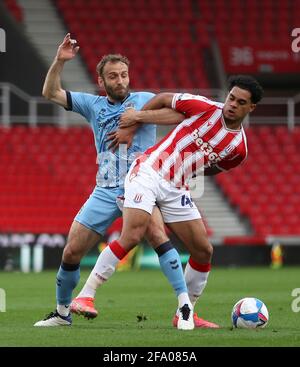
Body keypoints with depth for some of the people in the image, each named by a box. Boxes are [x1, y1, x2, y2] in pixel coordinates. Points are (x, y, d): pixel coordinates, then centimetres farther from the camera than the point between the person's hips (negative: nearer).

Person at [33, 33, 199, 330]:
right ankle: (62, 313, 23)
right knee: (71, 252, 2)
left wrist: (136, 121, -15)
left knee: (157, 235, -31)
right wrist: (59, 61, -3)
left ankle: (184, 306, -32)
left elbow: (180, 113, -11)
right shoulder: (93, 105, 14)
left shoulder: (144, 100, 4)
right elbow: (50, 93, 12)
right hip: (105, 191, 4)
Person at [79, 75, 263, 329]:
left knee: (203, 251, 3)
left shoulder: (239, 149, 3)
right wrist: (138, 116, 3)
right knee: (132, 236, -23)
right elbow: (165, 99, 8)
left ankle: (185, 314, 20)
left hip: (177, 191, 5)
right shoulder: (205, 108, -7)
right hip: (149, 172, -5)